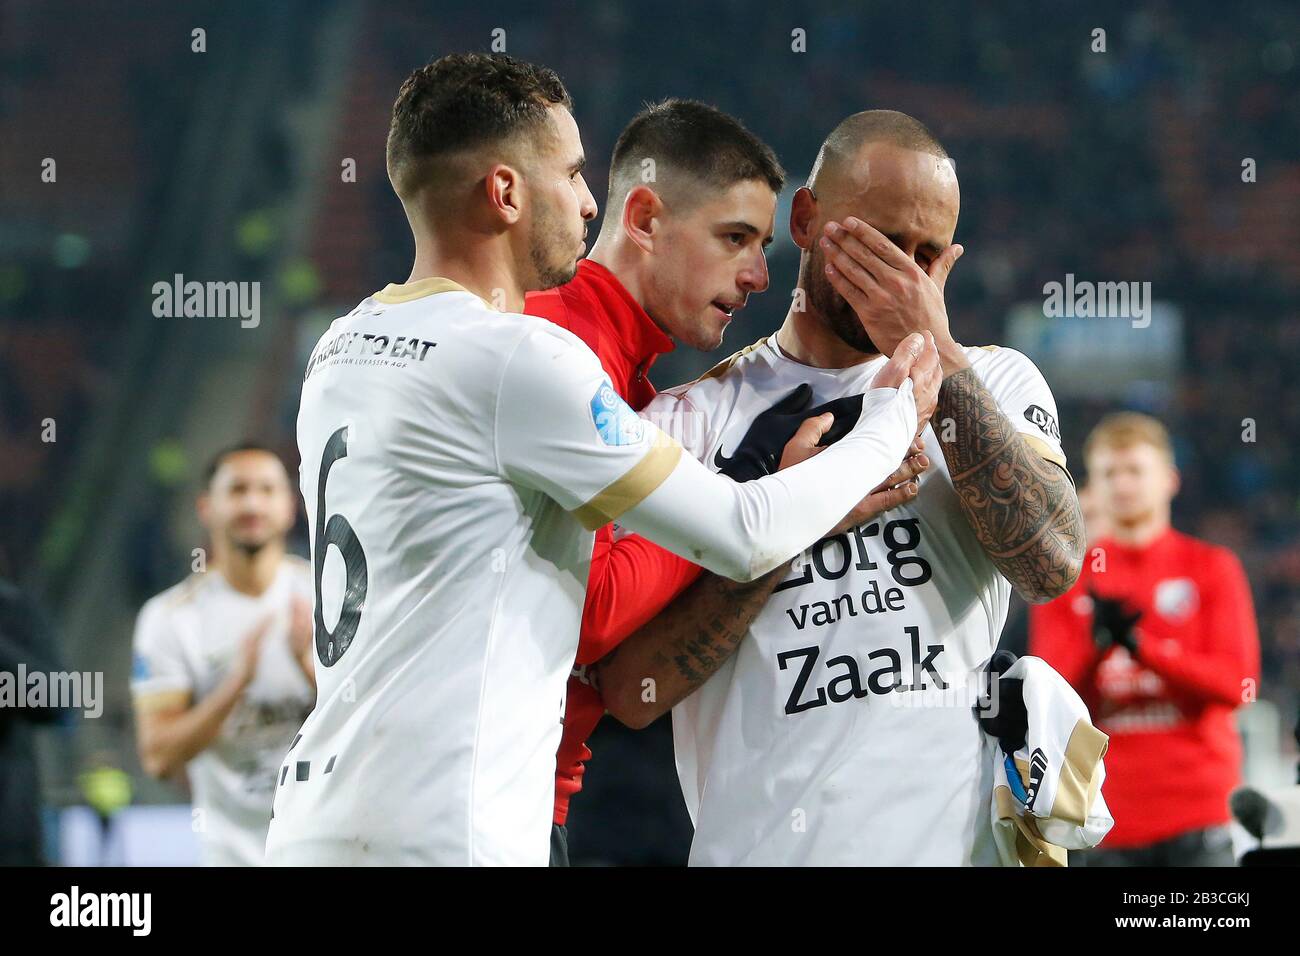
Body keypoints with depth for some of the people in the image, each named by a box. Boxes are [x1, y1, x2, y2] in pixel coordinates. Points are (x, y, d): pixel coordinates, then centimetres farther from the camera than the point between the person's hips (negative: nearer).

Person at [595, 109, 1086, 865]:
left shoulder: (994, 382, 7)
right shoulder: (695, 419, 3)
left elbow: (1052, 564, -12)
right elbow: (632, 691, -6)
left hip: (957, 838, 1)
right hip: (763, 841, -1)